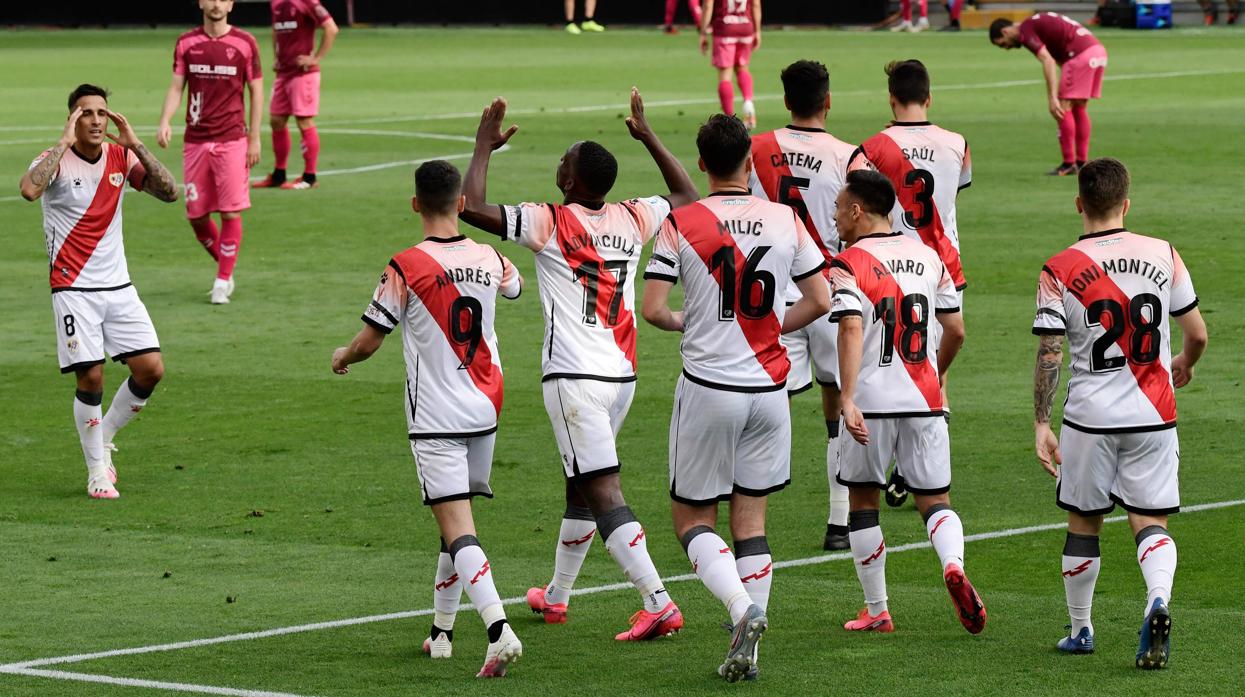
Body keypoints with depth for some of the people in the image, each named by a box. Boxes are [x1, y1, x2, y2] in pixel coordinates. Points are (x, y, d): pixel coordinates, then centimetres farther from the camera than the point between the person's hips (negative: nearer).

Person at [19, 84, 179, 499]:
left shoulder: (120, 157, 5)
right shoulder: (56, 160, -9)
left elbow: (169, 192, -5)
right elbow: (29, 189, -32)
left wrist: (135, 144, -11)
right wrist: (64, 142, -26)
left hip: (118, 286, 5)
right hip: (73, 290, -5)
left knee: (150, 369, -4)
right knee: (91, 377, -10)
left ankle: (104, 436, 20)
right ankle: (97, 470, 7)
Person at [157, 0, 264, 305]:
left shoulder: (244, 43, 0)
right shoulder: (186, 43, 6)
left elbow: (256, 91, 4)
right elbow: (176, 87, 6)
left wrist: (254, 138, 0)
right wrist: (164, 122, -11)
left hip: (231, 140, -2)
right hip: (195, 140, 3)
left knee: (231, 213, -7)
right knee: (196, 216, 4)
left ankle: (223, 281, 3)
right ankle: (225, 268, 25)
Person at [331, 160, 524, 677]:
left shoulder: (406, 268, -13)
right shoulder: (489, 260, 3)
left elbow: (369, 342, -7)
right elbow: (514, 285, 29)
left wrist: (342, 358, 16)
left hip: (436, 420, -5)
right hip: (484, 410, 5)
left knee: (458, 528, -11)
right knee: (458, 519, 18)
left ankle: (499, 630, -27)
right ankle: (441, 630, 26)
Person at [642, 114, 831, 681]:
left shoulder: (680, 224, -8)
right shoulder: (785, 220, 0)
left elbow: (653, 309, -11)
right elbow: (820, 300, 4)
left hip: (708, 387, -3)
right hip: (768, 387, 3)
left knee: (692, 519, 9)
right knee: (751, 520, 11)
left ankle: (743, 609, -15)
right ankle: (745, 653, 7)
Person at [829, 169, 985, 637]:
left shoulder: (849, 264, -6)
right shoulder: (928, 256, 11)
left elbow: (851, 329, -20)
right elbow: (956, 331, 14)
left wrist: (847, 399, -26)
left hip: (873, 403, -4)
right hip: (925, 402, 4)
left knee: (863, 500, 12)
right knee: (934, 499, 9)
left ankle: (876, 611, 14)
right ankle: (954, 565, -22)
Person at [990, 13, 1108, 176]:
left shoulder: (1026, 31, -4)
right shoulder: (1038, 23, 25)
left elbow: (1048, 61, -17)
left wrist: (1052, 98, -20)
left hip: (1081, 55, -9)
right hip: (1098, 49, 9)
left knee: (1063, 109, -2)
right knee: (1079, 109, 16)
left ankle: (1068, 164, 0)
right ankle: (1082, 162, 17)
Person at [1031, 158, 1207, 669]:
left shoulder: (1059, 271, -6)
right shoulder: (1163, 255, -1)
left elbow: (1049, 354, -9)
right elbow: (1197, 334, 5)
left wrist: (1041, 424, -3)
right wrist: (1185, 364, 27)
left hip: (1091, 417, -1)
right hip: (1154, 416, 1)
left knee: (1083, 524, 14)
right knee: (1151, 523, 4)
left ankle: (1080, 631, 26)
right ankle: (1157, 601, -24)